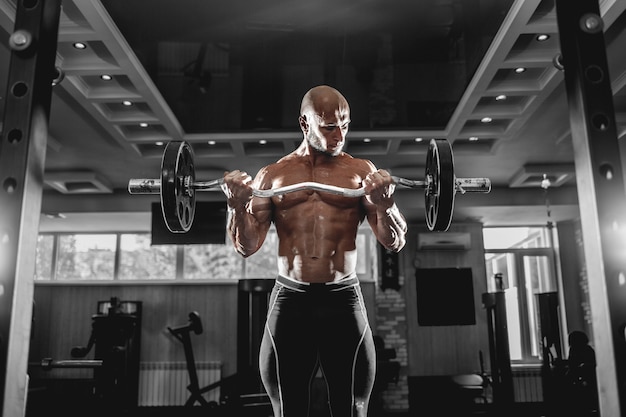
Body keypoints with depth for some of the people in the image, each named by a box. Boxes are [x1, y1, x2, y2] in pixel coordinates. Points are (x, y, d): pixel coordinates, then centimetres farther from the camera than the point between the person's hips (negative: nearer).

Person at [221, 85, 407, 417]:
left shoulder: (361, 172, 5)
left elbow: (395, 243, 1)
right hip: (290, 302, 1)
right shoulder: (272, 175, 8)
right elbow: (246, 247, 6)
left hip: (343, 301, 0)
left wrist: (384, 203, -18)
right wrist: (237, 205, -12)